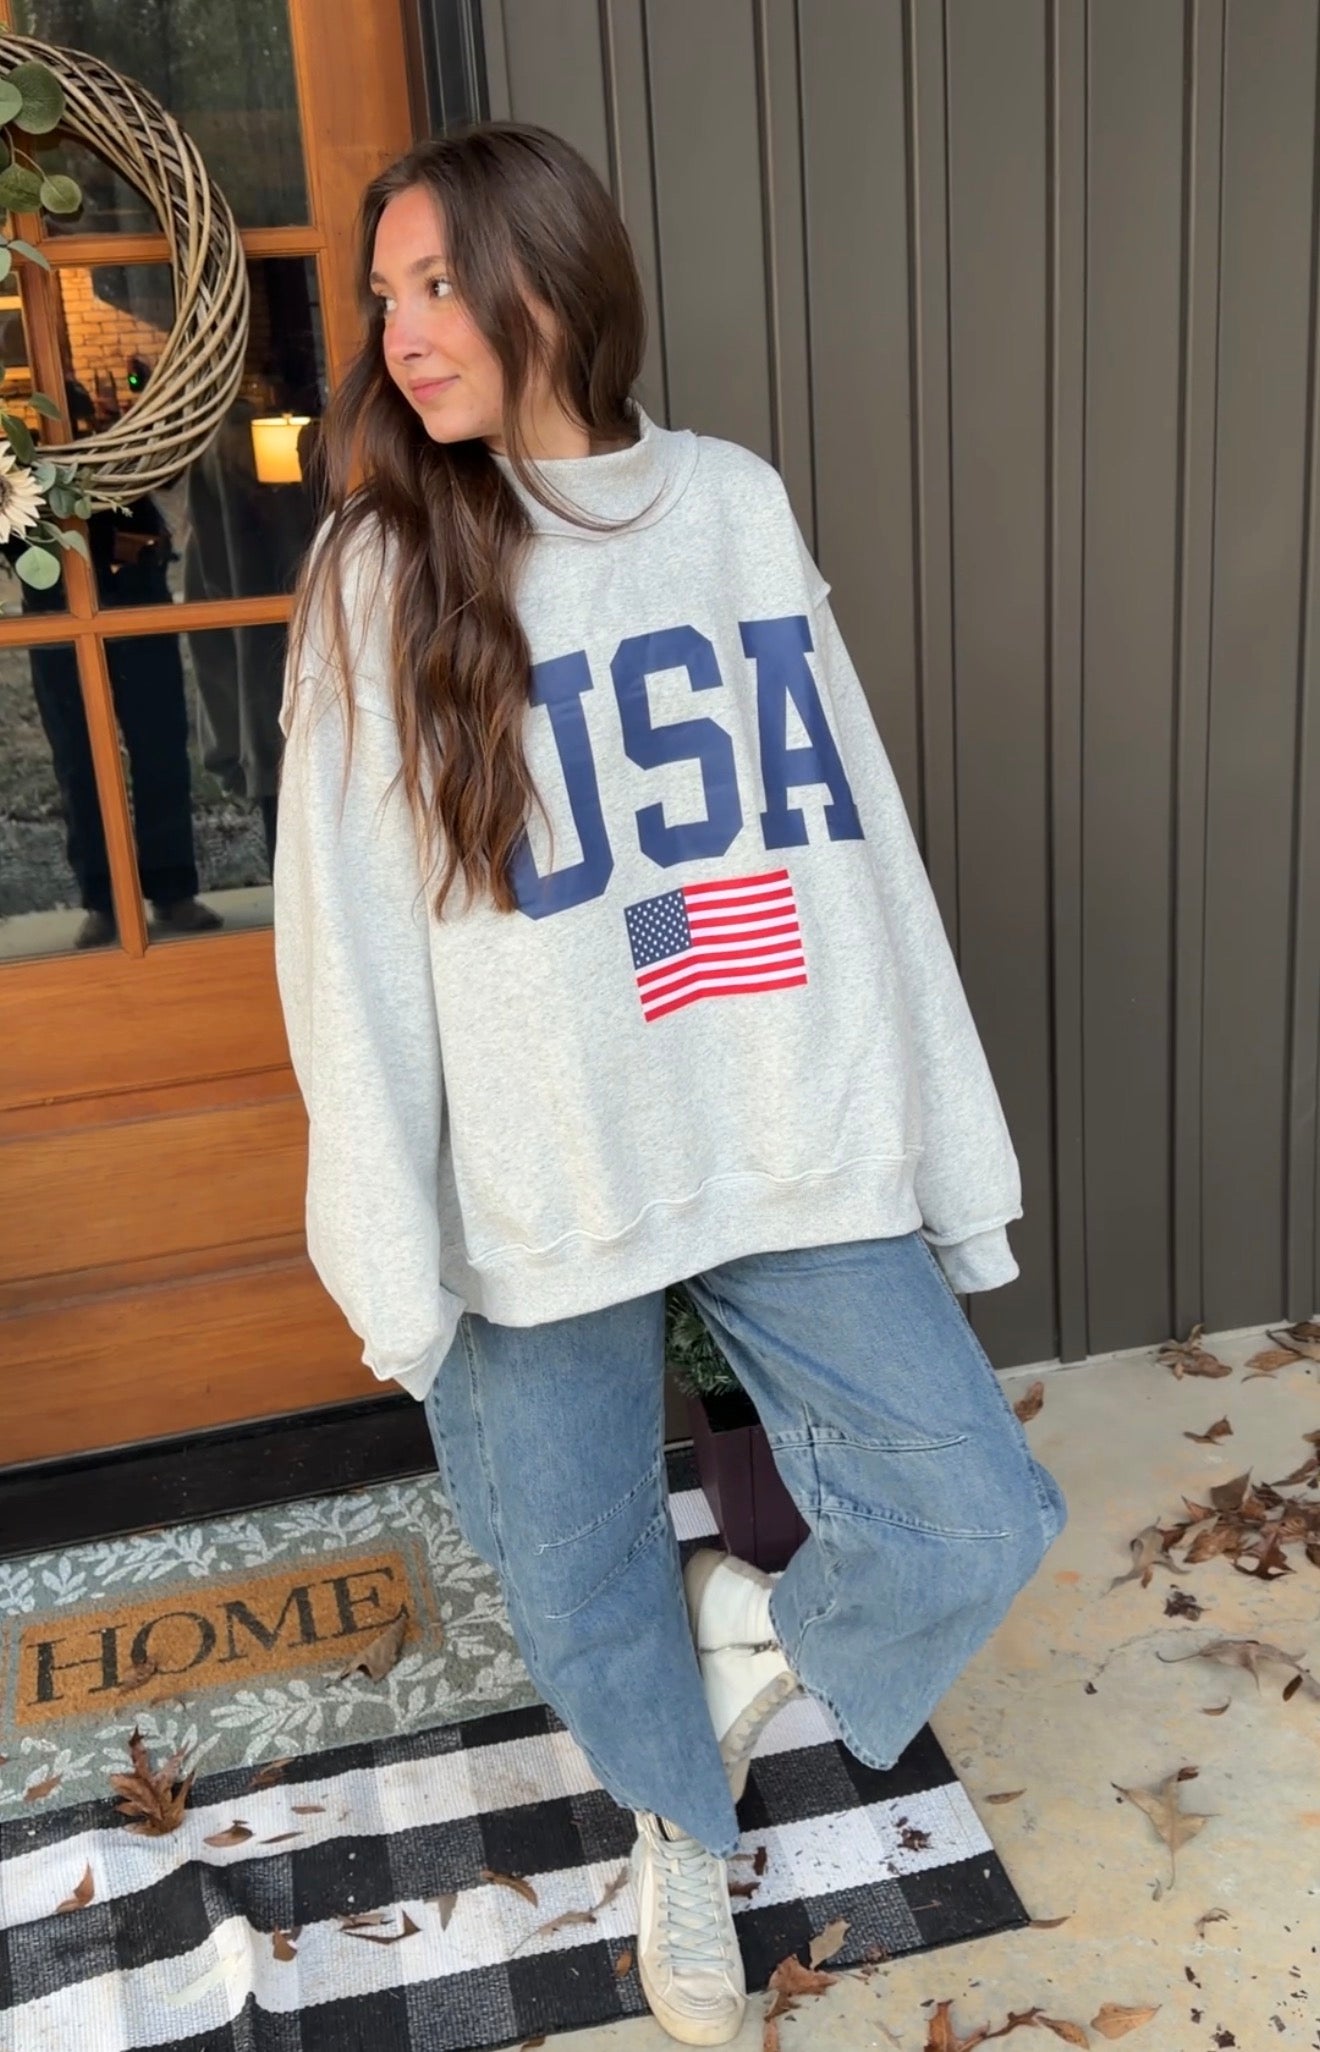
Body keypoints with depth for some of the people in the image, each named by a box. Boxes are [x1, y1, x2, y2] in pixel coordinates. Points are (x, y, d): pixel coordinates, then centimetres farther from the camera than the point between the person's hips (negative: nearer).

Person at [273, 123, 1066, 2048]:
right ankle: (686, 1822, 46)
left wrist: (941, 1142, 5)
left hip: (796, 1154, 2)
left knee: (974, 1521, -1)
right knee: (581, 1599, 12)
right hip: (539, 1197, -2)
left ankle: (752, 1626, 32)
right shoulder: (384, 571, -4)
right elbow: (349, 936, -5)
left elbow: (856, 842, 4)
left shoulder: (739, 507, 3)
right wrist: (392, 1260, -5)